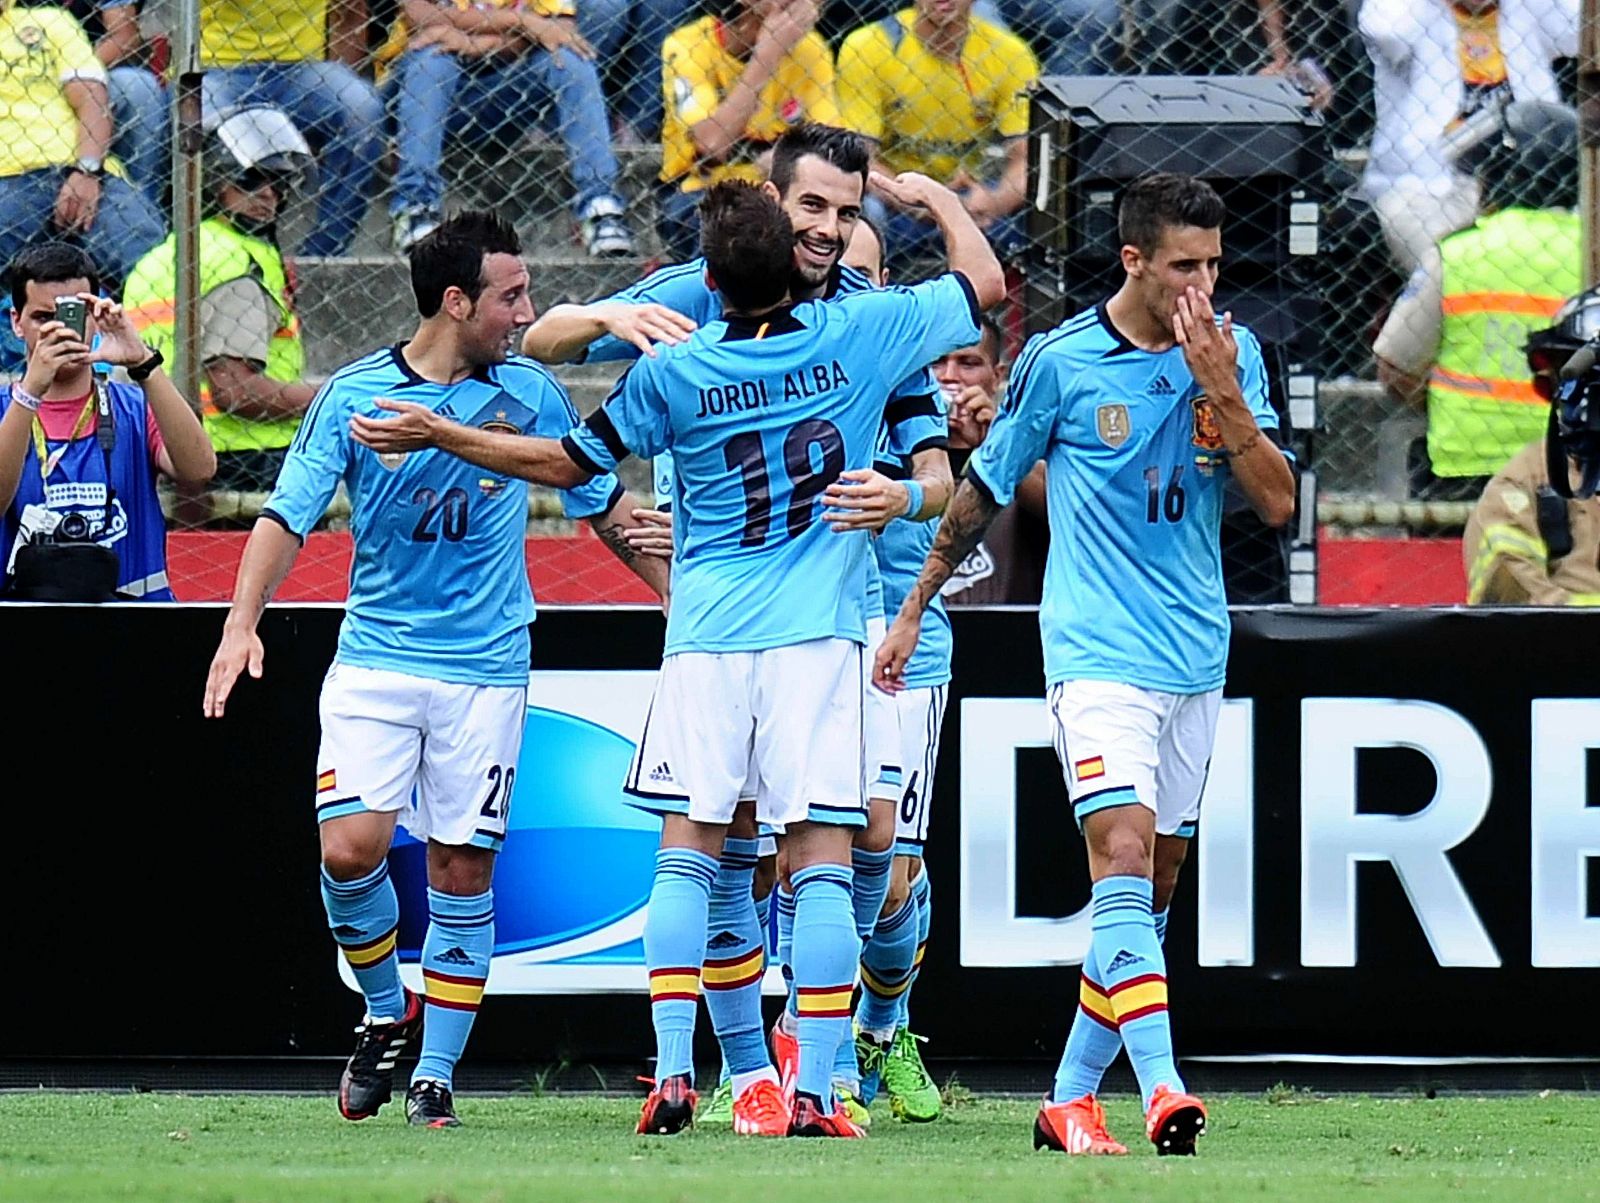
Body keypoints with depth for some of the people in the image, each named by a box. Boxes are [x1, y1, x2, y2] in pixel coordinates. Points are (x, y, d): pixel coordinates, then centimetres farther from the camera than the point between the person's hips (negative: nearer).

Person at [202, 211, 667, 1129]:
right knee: (351, 848, -15)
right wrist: (243, 621, -20)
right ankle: (388, 1012, 12)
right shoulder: (355, 396, -4)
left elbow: (604, 504, 15)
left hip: (486, 668, 1)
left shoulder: (530, 392, 3)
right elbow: (289, 513, -7)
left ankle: (438, 1076, 8)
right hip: (374, 661, -1)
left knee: (463, 870, -1)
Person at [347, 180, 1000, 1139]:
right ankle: (816, 1090, -9)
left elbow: (567, 462, 9)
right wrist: (934, 193, 29)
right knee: (821, 866, -2)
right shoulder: (859, 335, -2)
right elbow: (985, 285, 12)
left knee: (687, 857, 6)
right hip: (818, 637, 0)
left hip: (707, 637, 0)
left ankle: (673, 1075, -5)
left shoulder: (675, 375, -2)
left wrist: (442, 436, 21)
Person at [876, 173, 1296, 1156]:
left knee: (1152, 891, 8)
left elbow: (1279, 503, -3)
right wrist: (915, 611, 13)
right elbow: (985, 490, 8)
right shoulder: (1061, 361, -5)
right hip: (1098, 655, -5)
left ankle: (1072, 1097, 17)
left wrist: (1222, 391, -16)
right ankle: (1162, 1088, -30)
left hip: (1197, 659, 5)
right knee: (1123, 854, -20)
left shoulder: (1232, 353, 3)